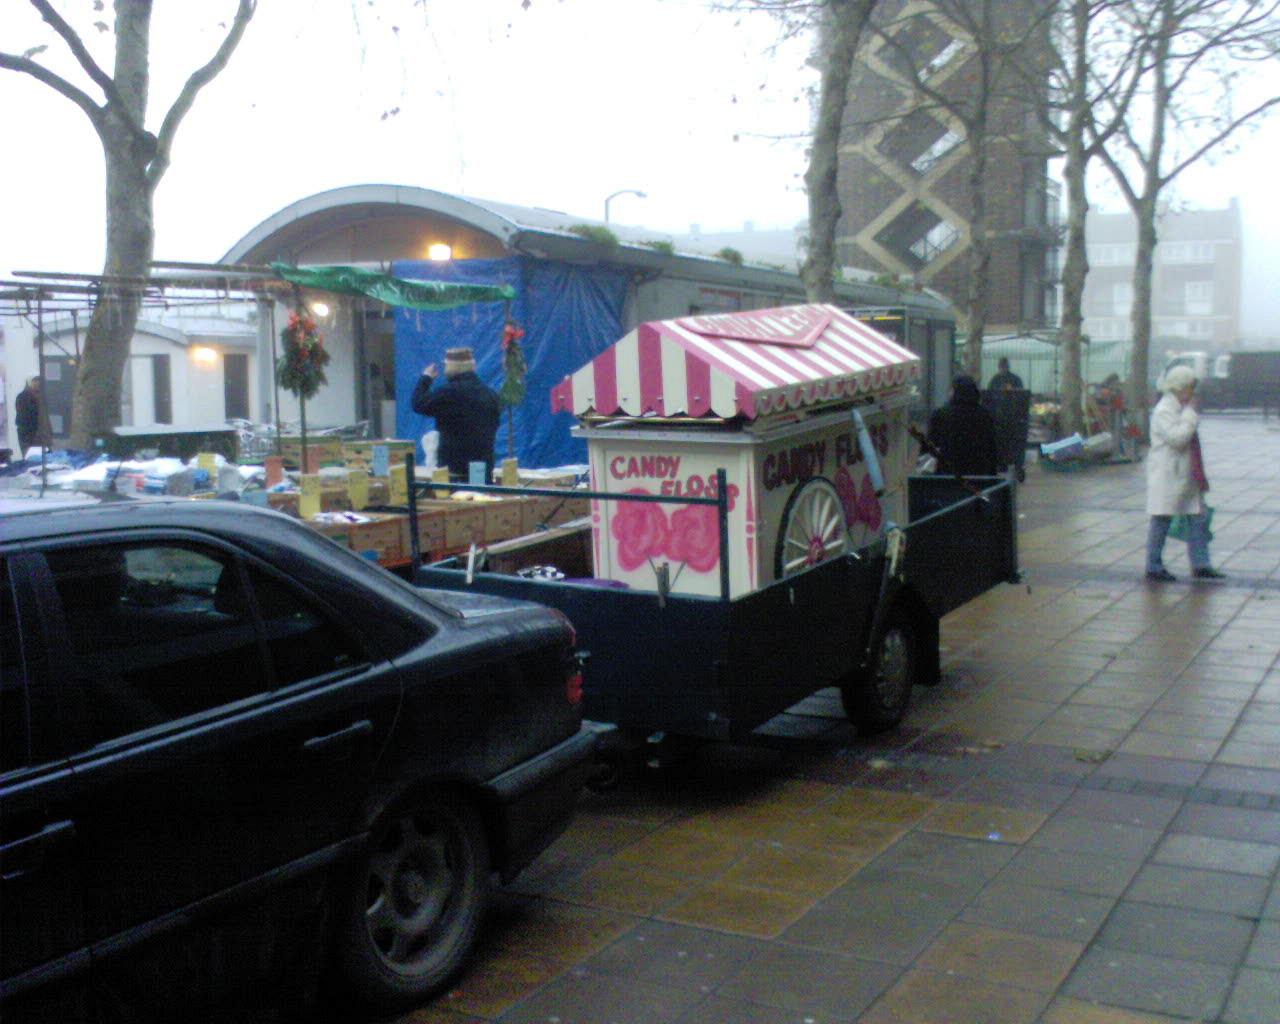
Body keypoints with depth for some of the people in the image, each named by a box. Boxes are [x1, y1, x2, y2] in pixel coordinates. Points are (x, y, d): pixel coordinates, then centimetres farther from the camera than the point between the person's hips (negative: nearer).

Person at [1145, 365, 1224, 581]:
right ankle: (1154, 567, 8)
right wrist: (1191, 413, -19)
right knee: (1161, 521, -1)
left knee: (1198, 518, 7)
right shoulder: (1163, 411, -15)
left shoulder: (1183, 409, 15)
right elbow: (1178, 438, -27)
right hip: (1167, 476, -9)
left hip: (1187, 476, 9)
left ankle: (1200, 565, 14)